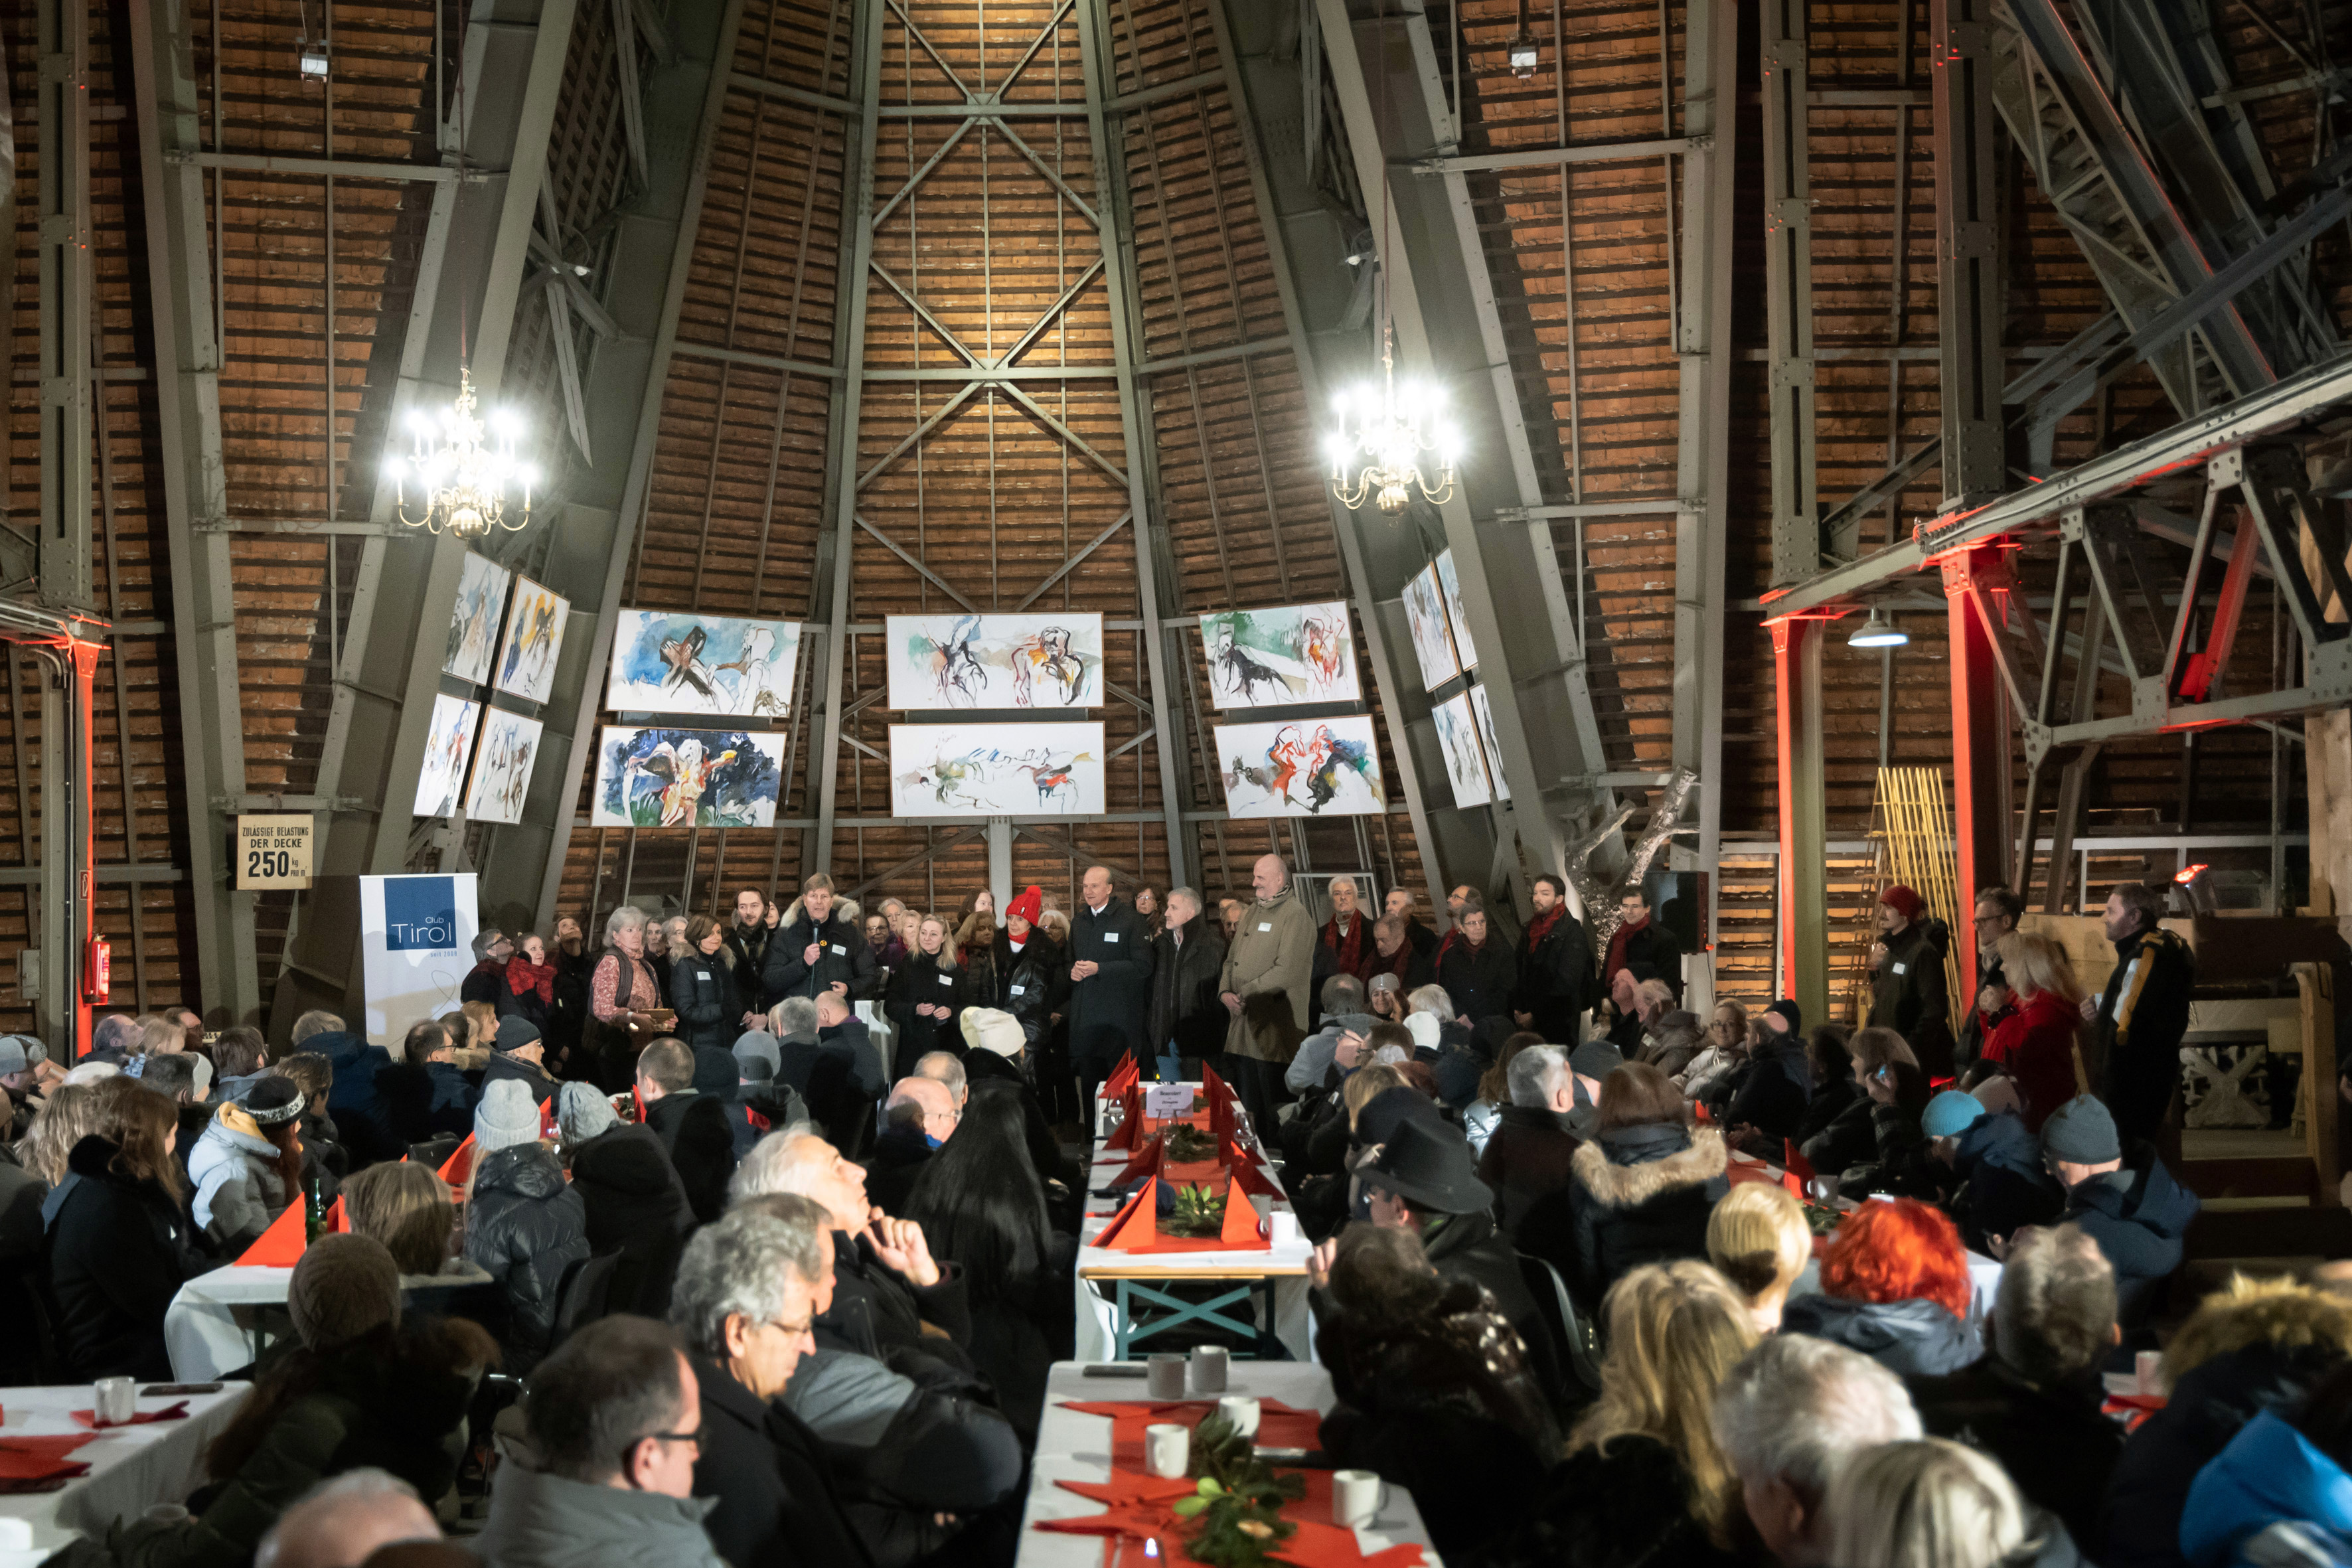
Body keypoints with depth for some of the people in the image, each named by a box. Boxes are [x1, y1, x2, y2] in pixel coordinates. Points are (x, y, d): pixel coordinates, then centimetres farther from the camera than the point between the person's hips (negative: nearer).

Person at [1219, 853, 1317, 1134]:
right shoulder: (1253, 912, 18)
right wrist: (1225, 992, -1)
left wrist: (1244, 994, -14)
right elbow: (1232, 959, 19)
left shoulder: (1295, 915, -10)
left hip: (1275, 1030, -8)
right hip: (1242, 1025, 8)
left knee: (1275, 1113, -4)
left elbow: (1287, 972, -20)